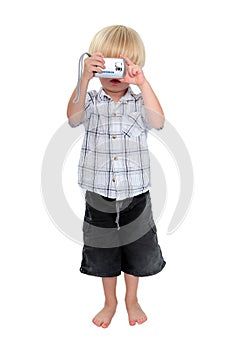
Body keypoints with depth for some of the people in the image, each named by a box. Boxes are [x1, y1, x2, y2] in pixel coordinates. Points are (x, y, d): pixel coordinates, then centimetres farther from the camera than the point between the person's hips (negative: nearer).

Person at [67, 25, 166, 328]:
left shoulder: (139, 103, -4)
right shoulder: (92, 101, -4)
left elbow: (157, 122, -23)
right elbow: (74, 117, -24)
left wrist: (142, 83, -30)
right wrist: (84, 79, -35)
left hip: (135, 195, 0)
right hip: (99, 195, 0)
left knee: (135, 251, 17)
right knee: (104, 253, 17)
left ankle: (132, 300, 42)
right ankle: (110, 302, 41)